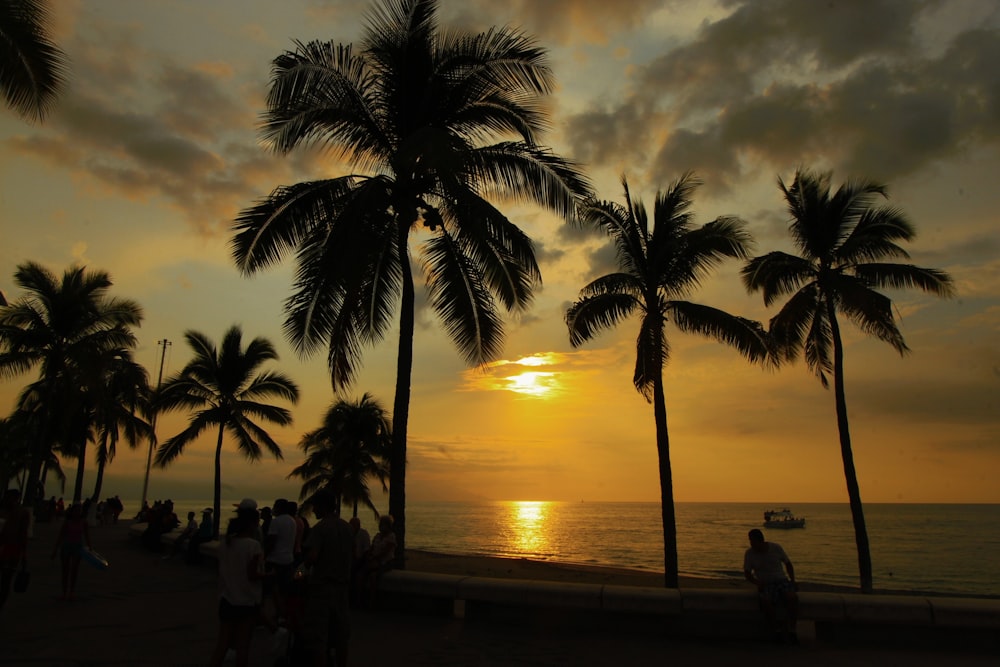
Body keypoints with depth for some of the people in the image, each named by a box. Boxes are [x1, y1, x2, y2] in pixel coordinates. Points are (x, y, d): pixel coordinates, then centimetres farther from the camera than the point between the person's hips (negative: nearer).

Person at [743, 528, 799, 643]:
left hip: (781, 580, 1)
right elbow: (747, 573, 2)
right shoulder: (749, 553, -2)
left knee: (793, 597, -33)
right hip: (765, 585, -1)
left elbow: (788, 563, 13)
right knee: (766, 601, -36)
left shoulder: (776, 547, -1)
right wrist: (757, 583, -17)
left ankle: (791, 630, -23)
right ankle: (776, 630, -18)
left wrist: (793, 580, 1)